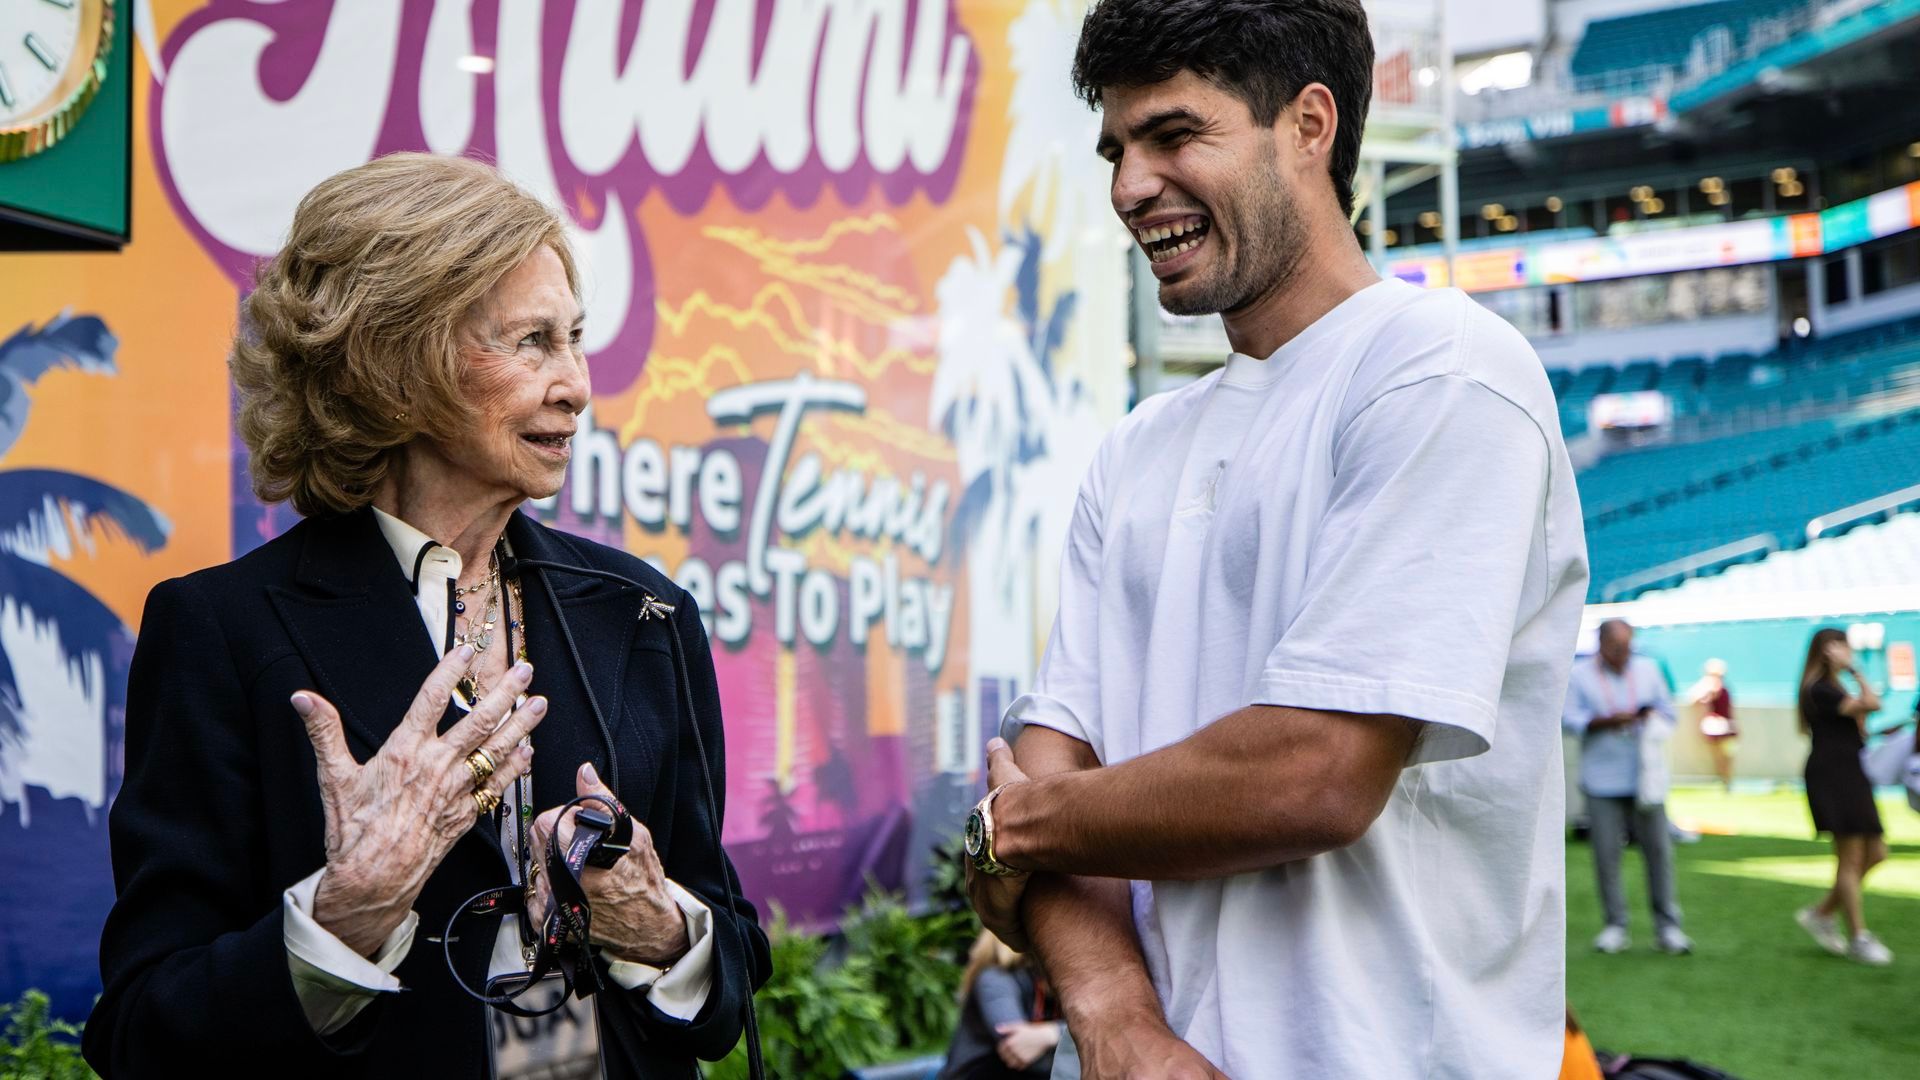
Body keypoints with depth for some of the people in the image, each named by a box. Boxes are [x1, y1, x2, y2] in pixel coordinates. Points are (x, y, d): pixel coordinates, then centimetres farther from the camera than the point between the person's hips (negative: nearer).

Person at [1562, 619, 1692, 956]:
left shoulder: (1648, 670, 14)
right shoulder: (1580, 675, 5)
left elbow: (1668, 713, 18)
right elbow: (1571, 719, -3)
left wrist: (1652, 718, -4)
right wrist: (1607, 720, -16)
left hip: (1644, 779, 2)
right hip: (1602, 784, -2)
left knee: (1658, 849, -2)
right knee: (1606, 853, -3)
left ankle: (1667, 928, 3)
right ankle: (1615, 927, 7)